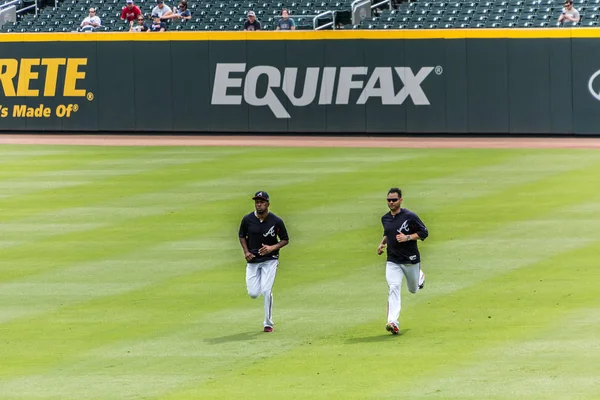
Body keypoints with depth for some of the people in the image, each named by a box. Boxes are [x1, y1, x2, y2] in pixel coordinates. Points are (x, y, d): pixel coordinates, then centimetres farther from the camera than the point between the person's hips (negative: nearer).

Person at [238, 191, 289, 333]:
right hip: (252, 260, 2)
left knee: (266, 291, -14)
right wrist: (246, 252, -4)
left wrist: (272, 248, -17)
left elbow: (285, 240, 0)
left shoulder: (276, 221, -11)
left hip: (270, 260, -2)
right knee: (253, 293, -2)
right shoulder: (247, 219, -5)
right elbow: (242, 236, 11)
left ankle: (268, 323, 0)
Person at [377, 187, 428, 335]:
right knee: (393, 288, -17)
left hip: (411, 259, -2)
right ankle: (393, 322, -26)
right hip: (393, 261, 2)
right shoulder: (385, 219, 6)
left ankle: (420, 276, 54)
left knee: (413, 289, 16)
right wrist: (382, 243, 6)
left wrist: (407, 237, -21)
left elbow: (424, 233, -8)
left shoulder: (410, 216, -11)